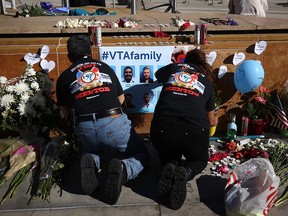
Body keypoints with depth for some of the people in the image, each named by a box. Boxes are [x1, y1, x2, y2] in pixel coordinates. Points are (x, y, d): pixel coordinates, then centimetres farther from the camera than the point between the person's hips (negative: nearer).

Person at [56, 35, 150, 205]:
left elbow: (66, 113, 18)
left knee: (94, 151, 37)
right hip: (115, 123, -1)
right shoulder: (105, 67, 18)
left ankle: (92, 162, 0)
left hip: (85, 129, 2)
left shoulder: (64, 77, 14)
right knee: (142, 156, 20)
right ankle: (122, 169, -14)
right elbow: (121, 98, 27)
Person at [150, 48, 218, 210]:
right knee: (200, 161, 32)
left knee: (168, 157, 35)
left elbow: (158, 75, 48)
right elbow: (211, 121, 34)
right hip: (194, 131, -1)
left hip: (162, 129, 1)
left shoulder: (173, 68, 22)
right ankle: (185, 172, -2)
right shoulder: (207, 82, 23)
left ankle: (170, 167, 0)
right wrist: (213, 121, 58)